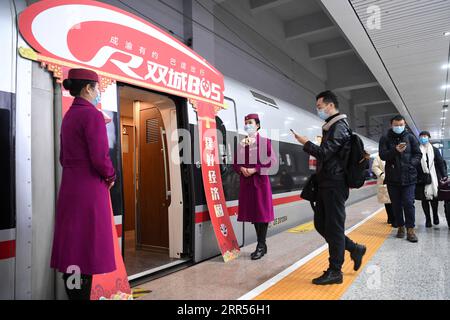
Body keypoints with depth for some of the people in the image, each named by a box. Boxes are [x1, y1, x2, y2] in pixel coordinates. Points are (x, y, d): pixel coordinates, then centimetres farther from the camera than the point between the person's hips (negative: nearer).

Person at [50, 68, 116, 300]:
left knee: (71, 246, 13)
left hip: (69, 187, 9)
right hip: (90, 188, -9)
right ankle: (81, 295, 8)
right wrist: (110, 177, -2)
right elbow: (100, 157, -19)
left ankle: (72, 293, 25)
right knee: (87, 248, -1)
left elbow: (64, 156, 18)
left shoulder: (69, 115, 14)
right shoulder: (92, 114, -13)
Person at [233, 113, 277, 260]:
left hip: (260, 180, -5)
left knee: (262, 212, -1)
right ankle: (261, 244, 21)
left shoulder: (265, 141, -2)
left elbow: (272, 161, -8)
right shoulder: (241, 144, 10)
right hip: (246, 181, 5)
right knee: (252, 212, 9)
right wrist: (241, 169, -8)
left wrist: (255, 169, -15)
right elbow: (235, 163, 13)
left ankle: (261, 245, 9)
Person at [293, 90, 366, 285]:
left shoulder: (339, 126, -9)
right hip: (326, 183, 9)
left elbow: (324, 152, -18)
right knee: (321, 224, 12)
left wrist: (305, 143, -5)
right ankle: (354, 249, 26)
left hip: (334, 184, -9)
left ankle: (335, 271, 8)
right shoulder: (330, 126, 19)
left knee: (333, 226, -3)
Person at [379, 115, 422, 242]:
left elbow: (418, 154, 5)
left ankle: (410, 230, 4)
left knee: (408, 203, -4)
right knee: (396, 204, 9)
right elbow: (382, 155, -8)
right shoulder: (385, 138, 3)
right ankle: (400, 227, 21)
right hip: (392, 177, 1)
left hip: (409, 176, -1)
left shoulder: (411, 137, 6)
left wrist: (411, 164, -11)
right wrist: (395, 150, -23)